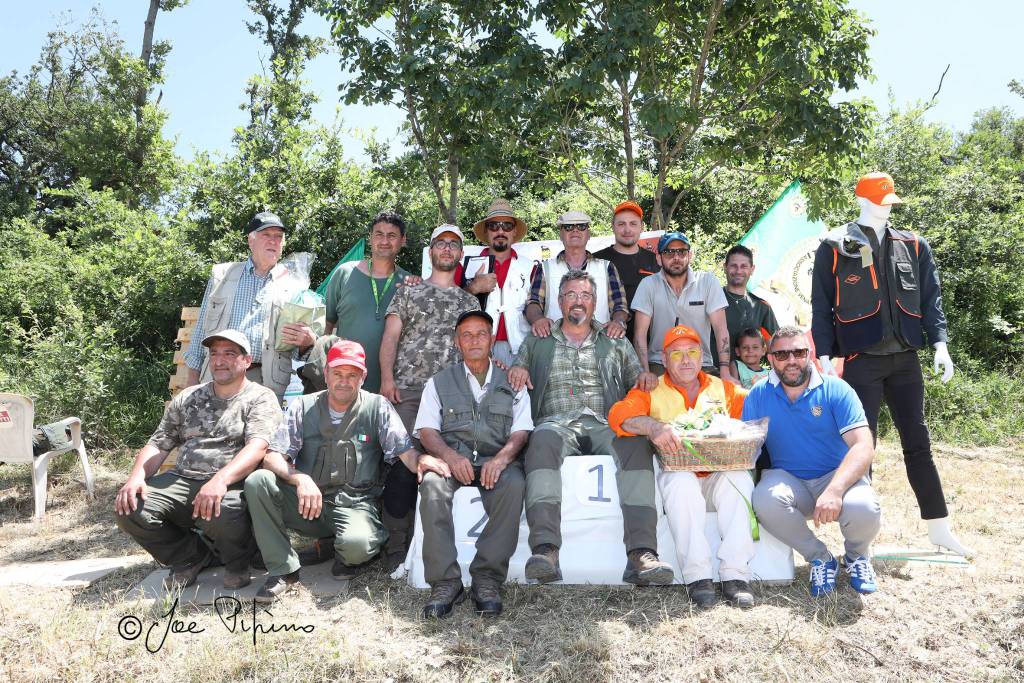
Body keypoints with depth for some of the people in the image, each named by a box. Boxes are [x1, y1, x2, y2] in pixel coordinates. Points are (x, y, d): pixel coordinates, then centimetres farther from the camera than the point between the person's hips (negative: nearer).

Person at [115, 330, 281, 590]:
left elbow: (257, 447, -16)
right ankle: (191, 556, 7)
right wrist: (136, 477, -5)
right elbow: (158, 445, 16)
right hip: (183, 480, 6)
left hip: (233, 483, -5)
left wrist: (220, 480, -32)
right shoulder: (187, 399, 19)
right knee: (129, 508, -18)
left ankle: (237, 562, -1)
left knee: (220, 512, -38)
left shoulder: (260, 398, 1)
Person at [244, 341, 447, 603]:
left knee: (356, 544, -35)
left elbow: (405, 450, -7)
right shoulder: (304, 407, 6)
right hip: (307, 502, 3)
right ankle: (283, 570, -10)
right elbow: (272, 456, -2)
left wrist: (420, 460, -32)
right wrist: (300, 479, -23)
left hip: (354, 503, -3)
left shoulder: (377, 407, 2)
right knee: (257, 481, -21)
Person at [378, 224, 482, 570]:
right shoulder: (409, 293, 17)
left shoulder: (470, 302, 22)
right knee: (402, 464, -10)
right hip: (407, 389, -2)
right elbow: (390, 336, 8)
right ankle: (396, 547, -3)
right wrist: (386, 378, -6)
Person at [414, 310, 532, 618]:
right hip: (451, 458, 0)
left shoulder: (512, 384, 20)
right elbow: (427, 430, 7)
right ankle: (444, 581, -28)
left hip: (496, 460, 0)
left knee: (514, 485, -35)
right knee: (432, 484, -34)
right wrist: (450, 456, -15)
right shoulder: (439, 382, 19)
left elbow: (521, 431, 8)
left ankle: (487, 578, -26)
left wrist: (502, 457, -15)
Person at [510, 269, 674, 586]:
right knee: (543, 441, -38)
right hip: (557, 422, -1)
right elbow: (516, 369, 18)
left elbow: (641, 384, 20)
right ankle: (545, 550, -48)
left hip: (605, 424, 1)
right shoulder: (537, 343, 24)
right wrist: (516, 369, -4)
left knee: (635, 444, -34)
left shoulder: (616, 344, 25)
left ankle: (641, 554, -41)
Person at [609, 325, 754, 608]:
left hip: (719, 473, 2)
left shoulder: (725, 390, 20)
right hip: (675, 473, -2)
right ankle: (697, 577, -30)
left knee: (738, 478, -30)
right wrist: (653, 426, -27)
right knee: (681, 480, -34)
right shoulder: (651, 391, 11)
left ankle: (735, 575, -28)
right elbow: (619, 415, -7)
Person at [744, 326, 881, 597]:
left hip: (836, 475, -1)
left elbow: (863, 447, -17)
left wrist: (834, 490, -33)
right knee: (765, 499, -33)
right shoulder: (758, 395, 1)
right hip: (787, 480, 1)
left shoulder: (835, 390, -7)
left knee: (864, 509, -33)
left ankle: (857, 556, 8)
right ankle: (819, 558, -3)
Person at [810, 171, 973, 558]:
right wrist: (824, 356, -7)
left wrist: (939, 343, -2)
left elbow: (930, 298, 10)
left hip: (905, 358, 4)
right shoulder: (834, 247, 1)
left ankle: (939, 527, 19)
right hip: (861, 360, -4)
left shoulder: (913, 246, 12)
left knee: (917, 441, 10)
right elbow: (821, 306, -1)